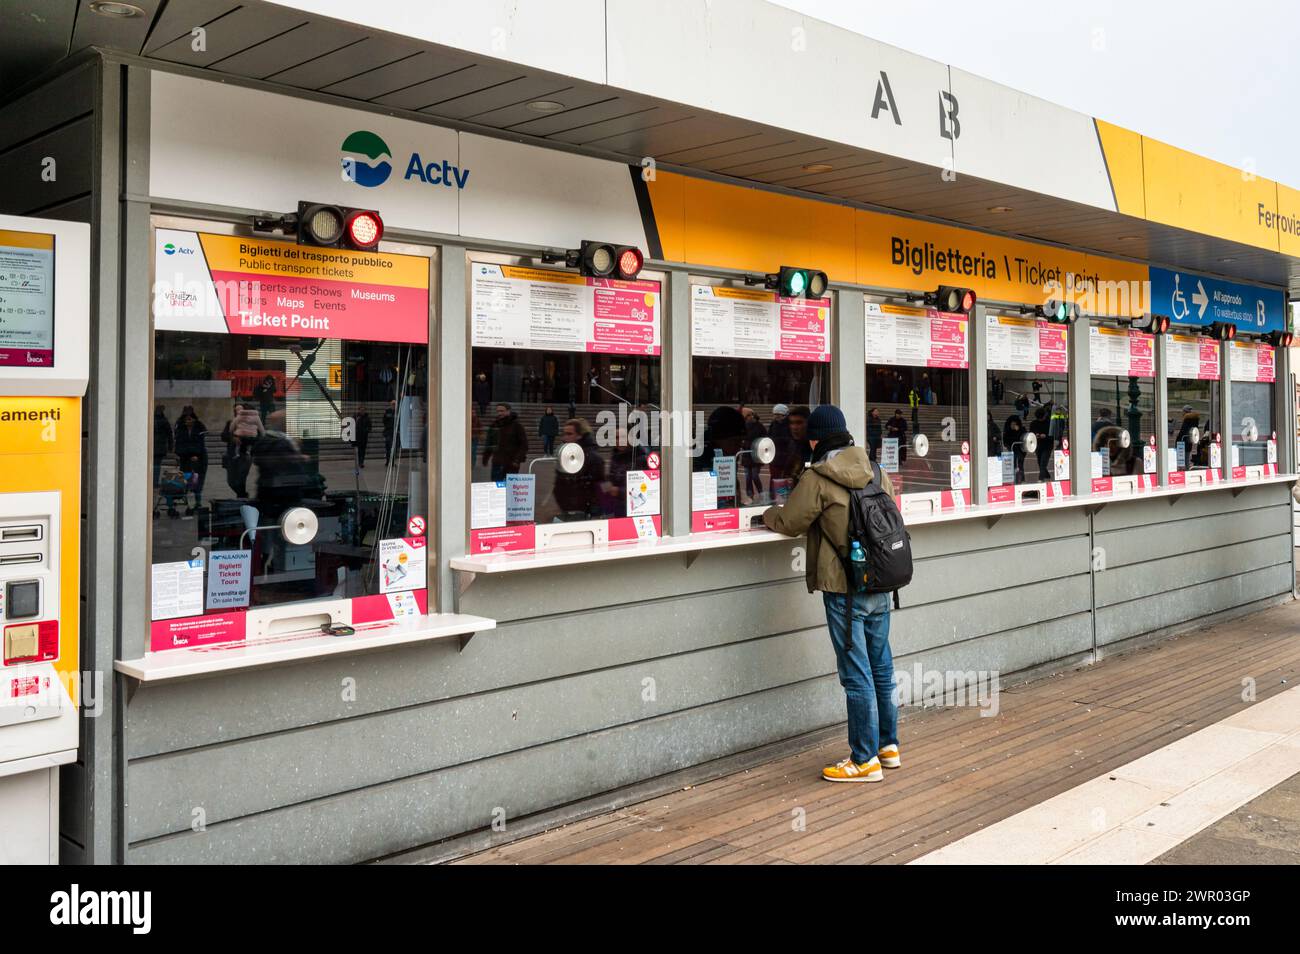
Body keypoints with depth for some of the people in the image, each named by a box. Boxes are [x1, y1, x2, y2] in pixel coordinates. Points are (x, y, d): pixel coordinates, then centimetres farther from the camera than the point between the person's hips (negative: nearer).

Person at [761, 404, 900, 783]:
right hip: (881, 585, 7)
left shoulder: (817, 479, -12)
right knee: (881, 669, 17)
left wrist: (767, 513, 15)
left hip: (844, 590, -7)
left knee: (857, 676, -1)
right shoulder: (876, 473, 7)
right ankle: (888, 746, 28)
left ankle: (865, 760, 6)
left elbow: (789, 523, -6)